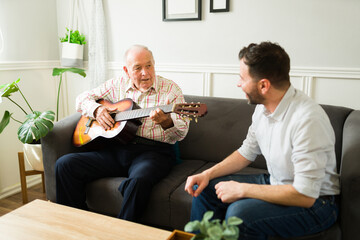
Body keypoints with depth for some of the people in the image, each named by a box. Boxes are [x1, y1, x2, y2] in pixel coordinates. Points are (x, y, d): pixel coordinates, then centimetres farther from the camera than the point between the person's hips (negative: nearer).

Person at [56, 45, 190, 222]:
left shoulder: (170, 89, 4)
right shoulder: (117, 85, 14)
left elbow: (182, 131, -4)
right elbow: (83, 98, 22)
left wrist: (166, 122, -28)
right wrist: (97, 109, -1)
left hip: (154, 150, -4)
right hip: (116, 149, 4)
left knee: (139, 180, -37)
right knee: (65, 164, -12)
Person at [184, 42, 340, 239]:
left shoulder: (307, 119, -30)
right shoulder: (262, 106, -3)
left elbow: (305, 195, -30)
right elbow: (247, 153, 9)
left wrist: (241, 189, -24)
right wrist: (208, 174, -4)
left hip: (314, 202, -8)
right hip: (275, 183, 8)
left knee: (239, 212, -31)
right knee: (205, 188, 3)